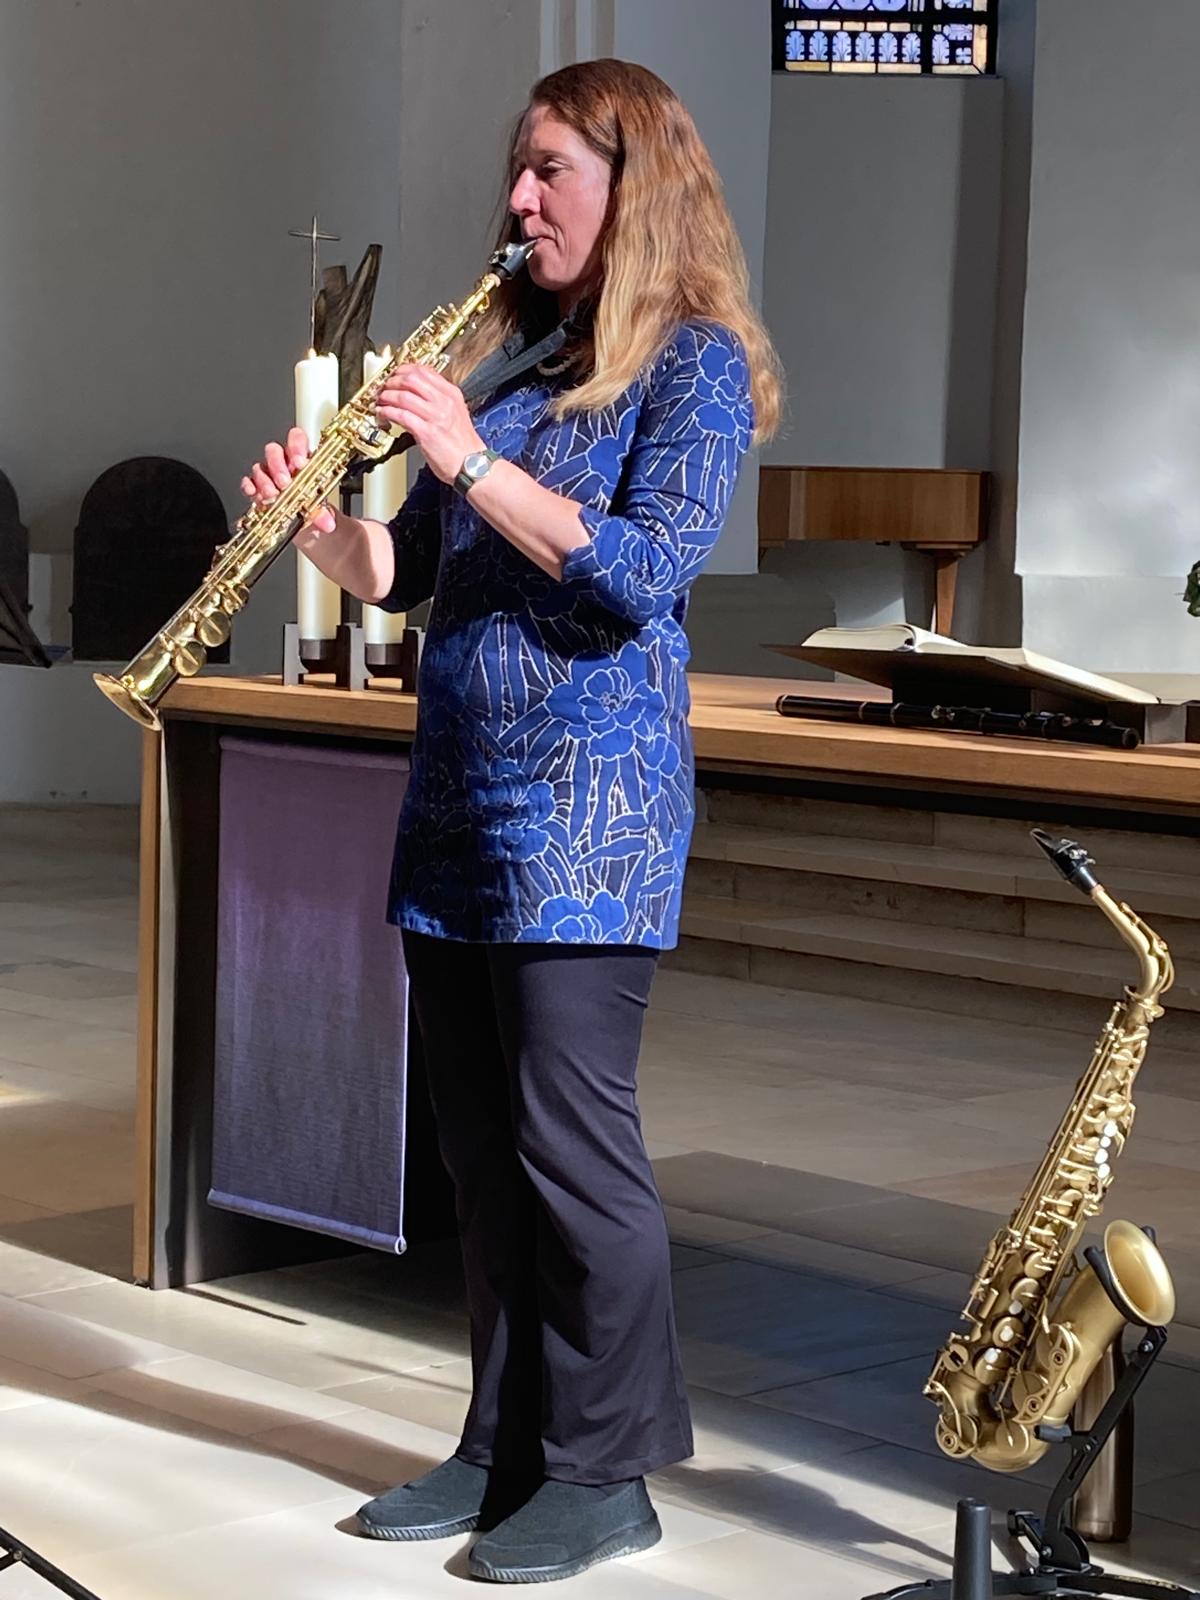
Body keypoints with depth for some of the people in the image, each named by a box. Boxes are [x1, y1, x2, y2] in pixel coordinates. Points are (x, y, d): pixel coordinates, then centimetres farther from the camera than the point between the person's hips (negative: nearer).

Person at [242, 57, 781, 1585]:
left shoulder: (693, 361, -3)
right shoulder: (502, 351, 16)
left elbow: (647, 572, -16)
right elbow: (407, 571, 16)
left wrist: (473, 461, -20)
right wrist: (317, 522, -4)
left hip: (588, 797, -7)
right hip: (456, 789, 7)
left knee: (571, 1131, -5)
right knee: (478, 1141, 10)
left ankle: (605, 1470, 6)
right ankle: (504, 1444, 21)